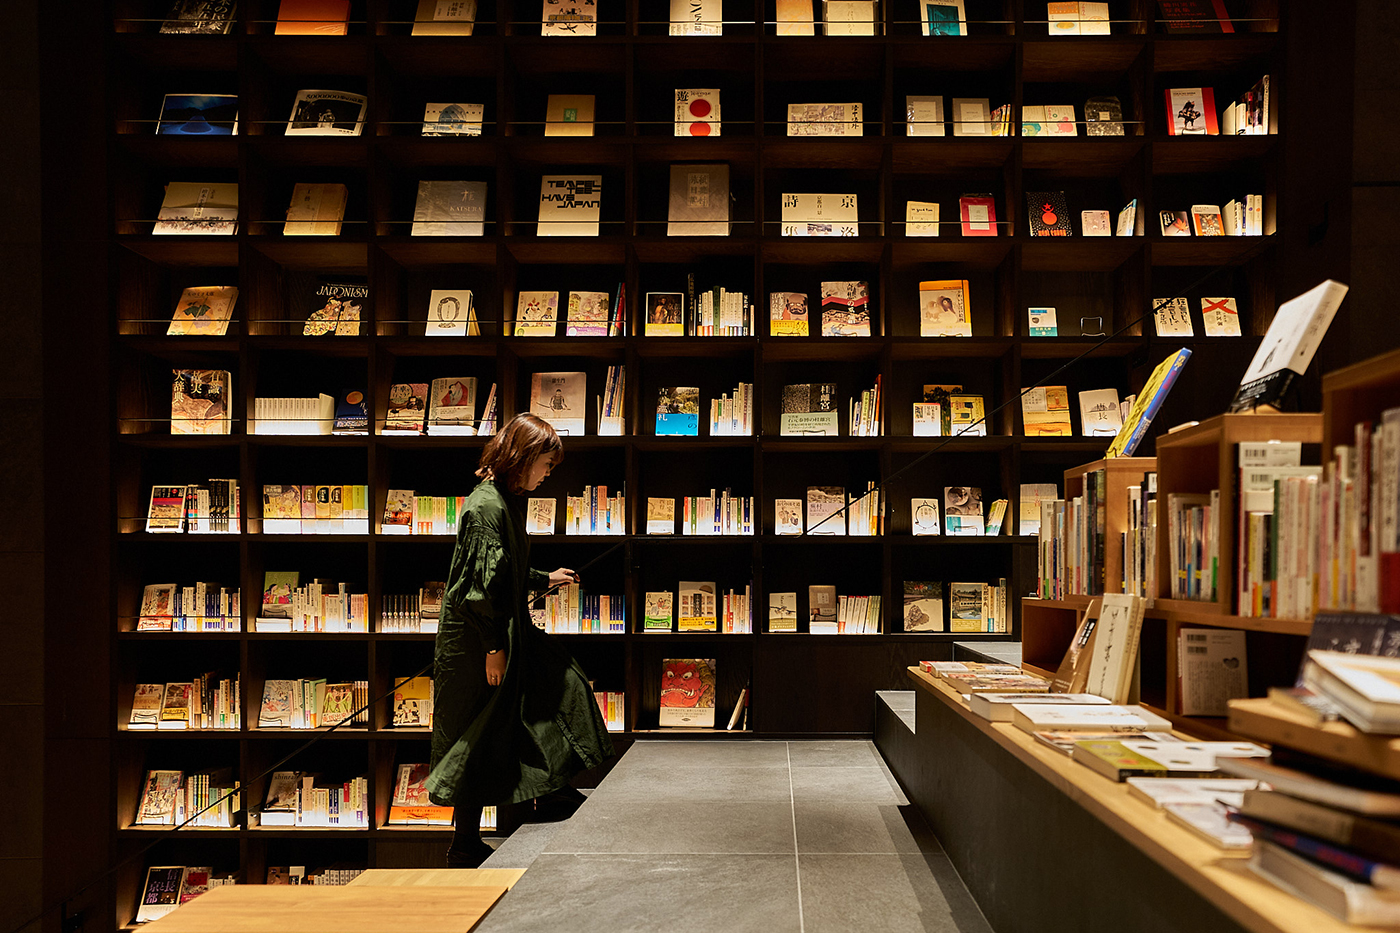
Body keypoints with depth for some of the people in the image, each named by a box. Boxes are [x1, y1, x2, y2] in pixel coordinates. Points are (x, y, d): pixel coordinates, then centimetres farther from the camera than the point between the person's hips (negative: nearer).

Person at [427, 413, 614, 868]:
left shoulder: (509, 500, 10)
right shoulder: (486, 505, -21)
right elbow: (481, 583, -23)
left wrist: (546, 579, 29)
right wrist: (493, 647, -21)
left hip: (506, 632, 10)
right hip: (474, 641, -10)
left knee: (562, 679, 14)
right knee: (477, 740, 1)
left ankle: (556, 783, 28)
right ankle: (465, 845, 15)